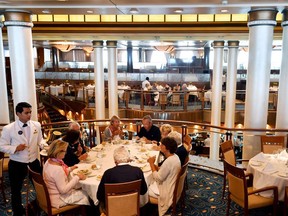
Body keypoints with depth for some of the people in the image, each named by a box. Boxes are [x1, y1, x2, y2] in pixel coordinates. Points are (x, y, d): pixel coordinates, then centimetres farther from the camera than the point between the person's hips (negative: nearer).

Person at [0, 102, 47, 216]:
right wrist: (15, 148, -24)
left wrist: (44, 145, -16)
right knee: (16, 190, 15)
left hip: (34, 162, 3)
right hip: (16, 165, -3)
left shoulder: (36, 125, -3)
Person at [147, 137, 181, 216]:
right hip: (171, 187, 9)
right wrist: (153, 164, -4)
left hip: (167, 191, -9)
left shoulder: (169, 161, -30)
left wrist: (151, 163, -16)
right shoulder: (174, 157, 0)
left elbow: (158, 178, -23)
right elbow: (162, 171, 8)